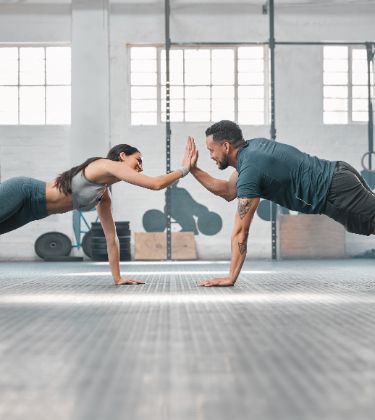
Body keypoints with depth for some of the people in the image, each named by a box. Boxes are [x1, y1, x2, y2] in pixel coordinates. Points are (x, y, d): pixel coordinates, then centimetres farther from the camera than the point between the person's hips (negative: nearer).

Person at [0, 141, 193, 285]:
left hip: (28, 210, 9)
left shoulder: (104, 196, 14)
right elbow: (156, 184, -20)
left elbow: (111, 238, 16)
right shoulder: (108, 164, -12)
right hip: (21, 192, -9)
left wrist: (117, 278, 12)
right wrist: (184, 169, -4)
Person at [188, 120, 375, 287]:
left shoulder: (250, 170, -21)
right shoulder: (251, 147, 7)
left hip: (337, 190, -9)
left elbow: (240, 232, -20)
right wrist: (194, 169, 8)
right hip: (338, 175, 9)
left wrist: (230, 277, -15)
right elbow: (229, 192, 18)